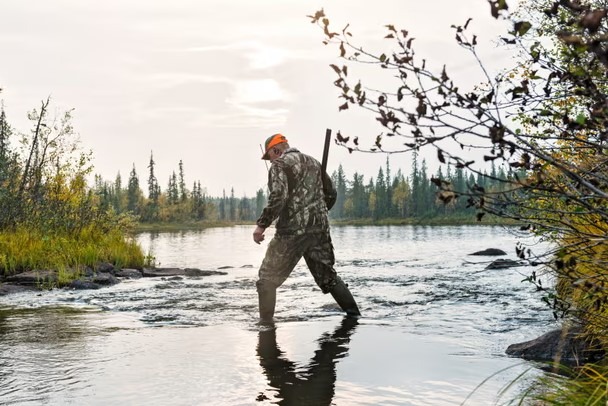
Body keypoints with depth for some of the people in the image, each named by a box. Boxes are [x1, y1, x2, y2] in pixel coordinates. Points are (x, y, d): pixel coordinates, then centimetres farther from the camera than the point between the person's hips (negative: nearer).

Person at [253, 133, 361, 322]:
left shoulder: (279, 164, -4)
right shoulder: (313, 162, 17)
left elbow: (278, 198, -19)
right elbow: (331, 194, 17)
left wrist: (262, 225, -12)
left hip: (293, 230, -7)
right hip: (320, 229, 7)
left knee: (267, 279, 3)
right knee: (328, 275, 19)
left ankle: (266, 323, -2)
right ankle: (355, 315, 19)